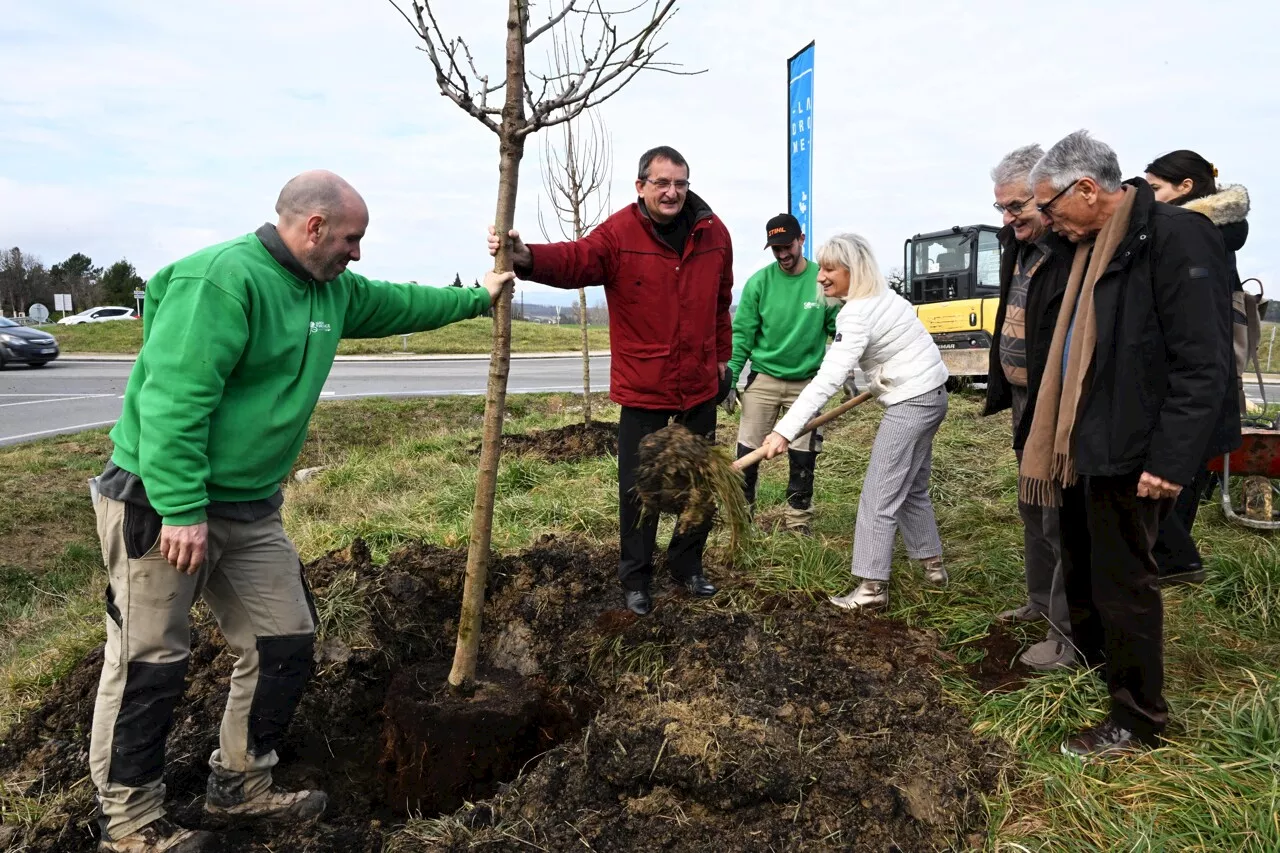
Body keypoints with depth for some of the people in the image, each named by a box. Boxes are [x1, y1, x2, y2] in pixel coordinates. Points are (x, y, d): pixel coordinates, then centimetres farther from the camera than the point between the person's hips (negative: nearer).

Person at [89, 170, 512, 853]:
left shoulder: (333, 292, 9)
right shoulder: (222, 277, -20)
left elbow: (400, 304, 27)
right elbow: (174, 399, -25)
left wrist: (476, 298, 33)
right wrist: (182, 511, -27)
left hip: (251, 508, 9)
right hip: (161, 503, -9)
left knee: (284, 647, 11)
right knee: (149, 666, 3)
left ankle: (240, 785, 30)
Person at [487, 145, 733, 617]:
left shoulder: (713, 232, -1)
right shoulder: (619, 233, -13)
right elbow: (575, 259, -31)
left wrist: (722, 357, 17)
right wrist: (528, 258, -51)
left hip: (700, 384, 4)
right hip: (643, 387, -4)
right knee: (639, 488, 4)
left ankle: (687, 565, 36)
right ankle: (636, 579, 23)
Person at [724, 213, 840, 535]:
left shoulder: (823, 280, -5)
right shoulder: (759, 282, -6)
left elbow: (838, 331, 0)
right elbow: (742, 334, -4)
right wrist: (730, 378, -8)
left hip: (807, 381, 0)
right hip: (764, 378, 0)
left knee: (803, 457, 7)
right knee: (747, 451, 1)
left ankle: (798, 523, 20)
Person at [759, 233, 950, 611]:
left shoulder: (857, 315, -22)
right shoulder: (881, 295, 8)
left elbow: (827, 379, -30)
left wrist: (785, 430, -34)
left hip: (912, 402, -10)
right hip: (928, 394, 10)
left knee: (879, 495, -7)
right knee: (911, 487, 20)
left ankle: (872, 587, -3)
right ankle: (932, 563, 32)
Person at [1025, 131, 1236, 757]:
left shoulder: (1175, 237, -15)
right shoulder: (1093, 246, 12)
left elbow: (1202, 364, -20)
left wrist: (1171, 460, -22)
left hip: (1128, 456, -9)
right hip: (1080, 448, 9)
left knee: (1122, 586, 3)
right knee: (1081, 574, 20)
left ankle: (1136, 719, 19)